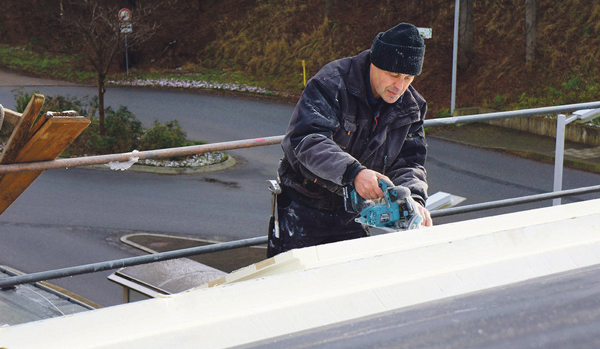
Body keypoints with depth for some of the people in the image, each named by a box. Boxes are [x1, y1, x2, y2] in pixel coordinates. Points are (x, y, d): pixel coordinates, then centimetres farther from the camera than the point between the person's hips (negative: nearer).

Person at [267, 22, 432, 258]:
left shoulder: (411, 107, -1)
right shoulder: (331, 82, -21)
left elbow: (408, 162, -1)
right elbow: (305, 139, -33)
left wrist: (414, 199, -24)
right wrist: (353, 172, -46)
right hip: (304, 208, -4)